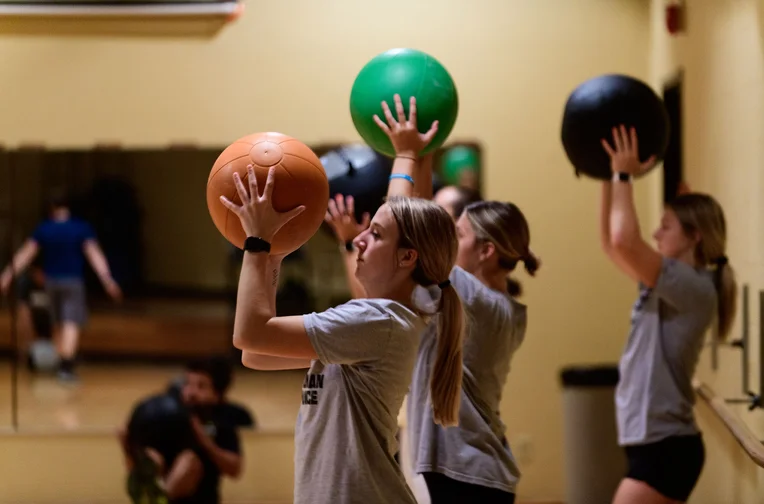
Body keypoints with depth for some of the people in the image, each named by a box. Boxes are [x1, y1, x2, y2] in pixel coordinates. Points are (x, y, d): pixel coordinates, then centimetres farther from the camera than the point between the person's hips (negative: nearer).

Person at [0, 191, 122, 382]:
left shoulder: (43, 228, 0)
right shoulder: (81, 228, -7)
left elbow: (26, 253, -4)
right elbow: (94, 253, -15)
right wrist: (107, 279, -20)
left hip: (51, 280, 3)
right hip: (73, 281, -3)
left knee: (58, 322, 18)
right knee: (72, 323, -9)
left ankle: (64, 362, 23)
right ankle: (66, 366, -22)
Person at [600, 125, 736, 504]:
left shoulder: (694, 289, -15)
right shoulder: (669, 286, 12)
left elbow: (625, 242, -25)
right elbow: (611, 243, 19)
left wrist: (624, 175, -14)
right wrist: (609, 178, 12)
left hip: (666, 448, -10)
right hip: (657, 445, 10)